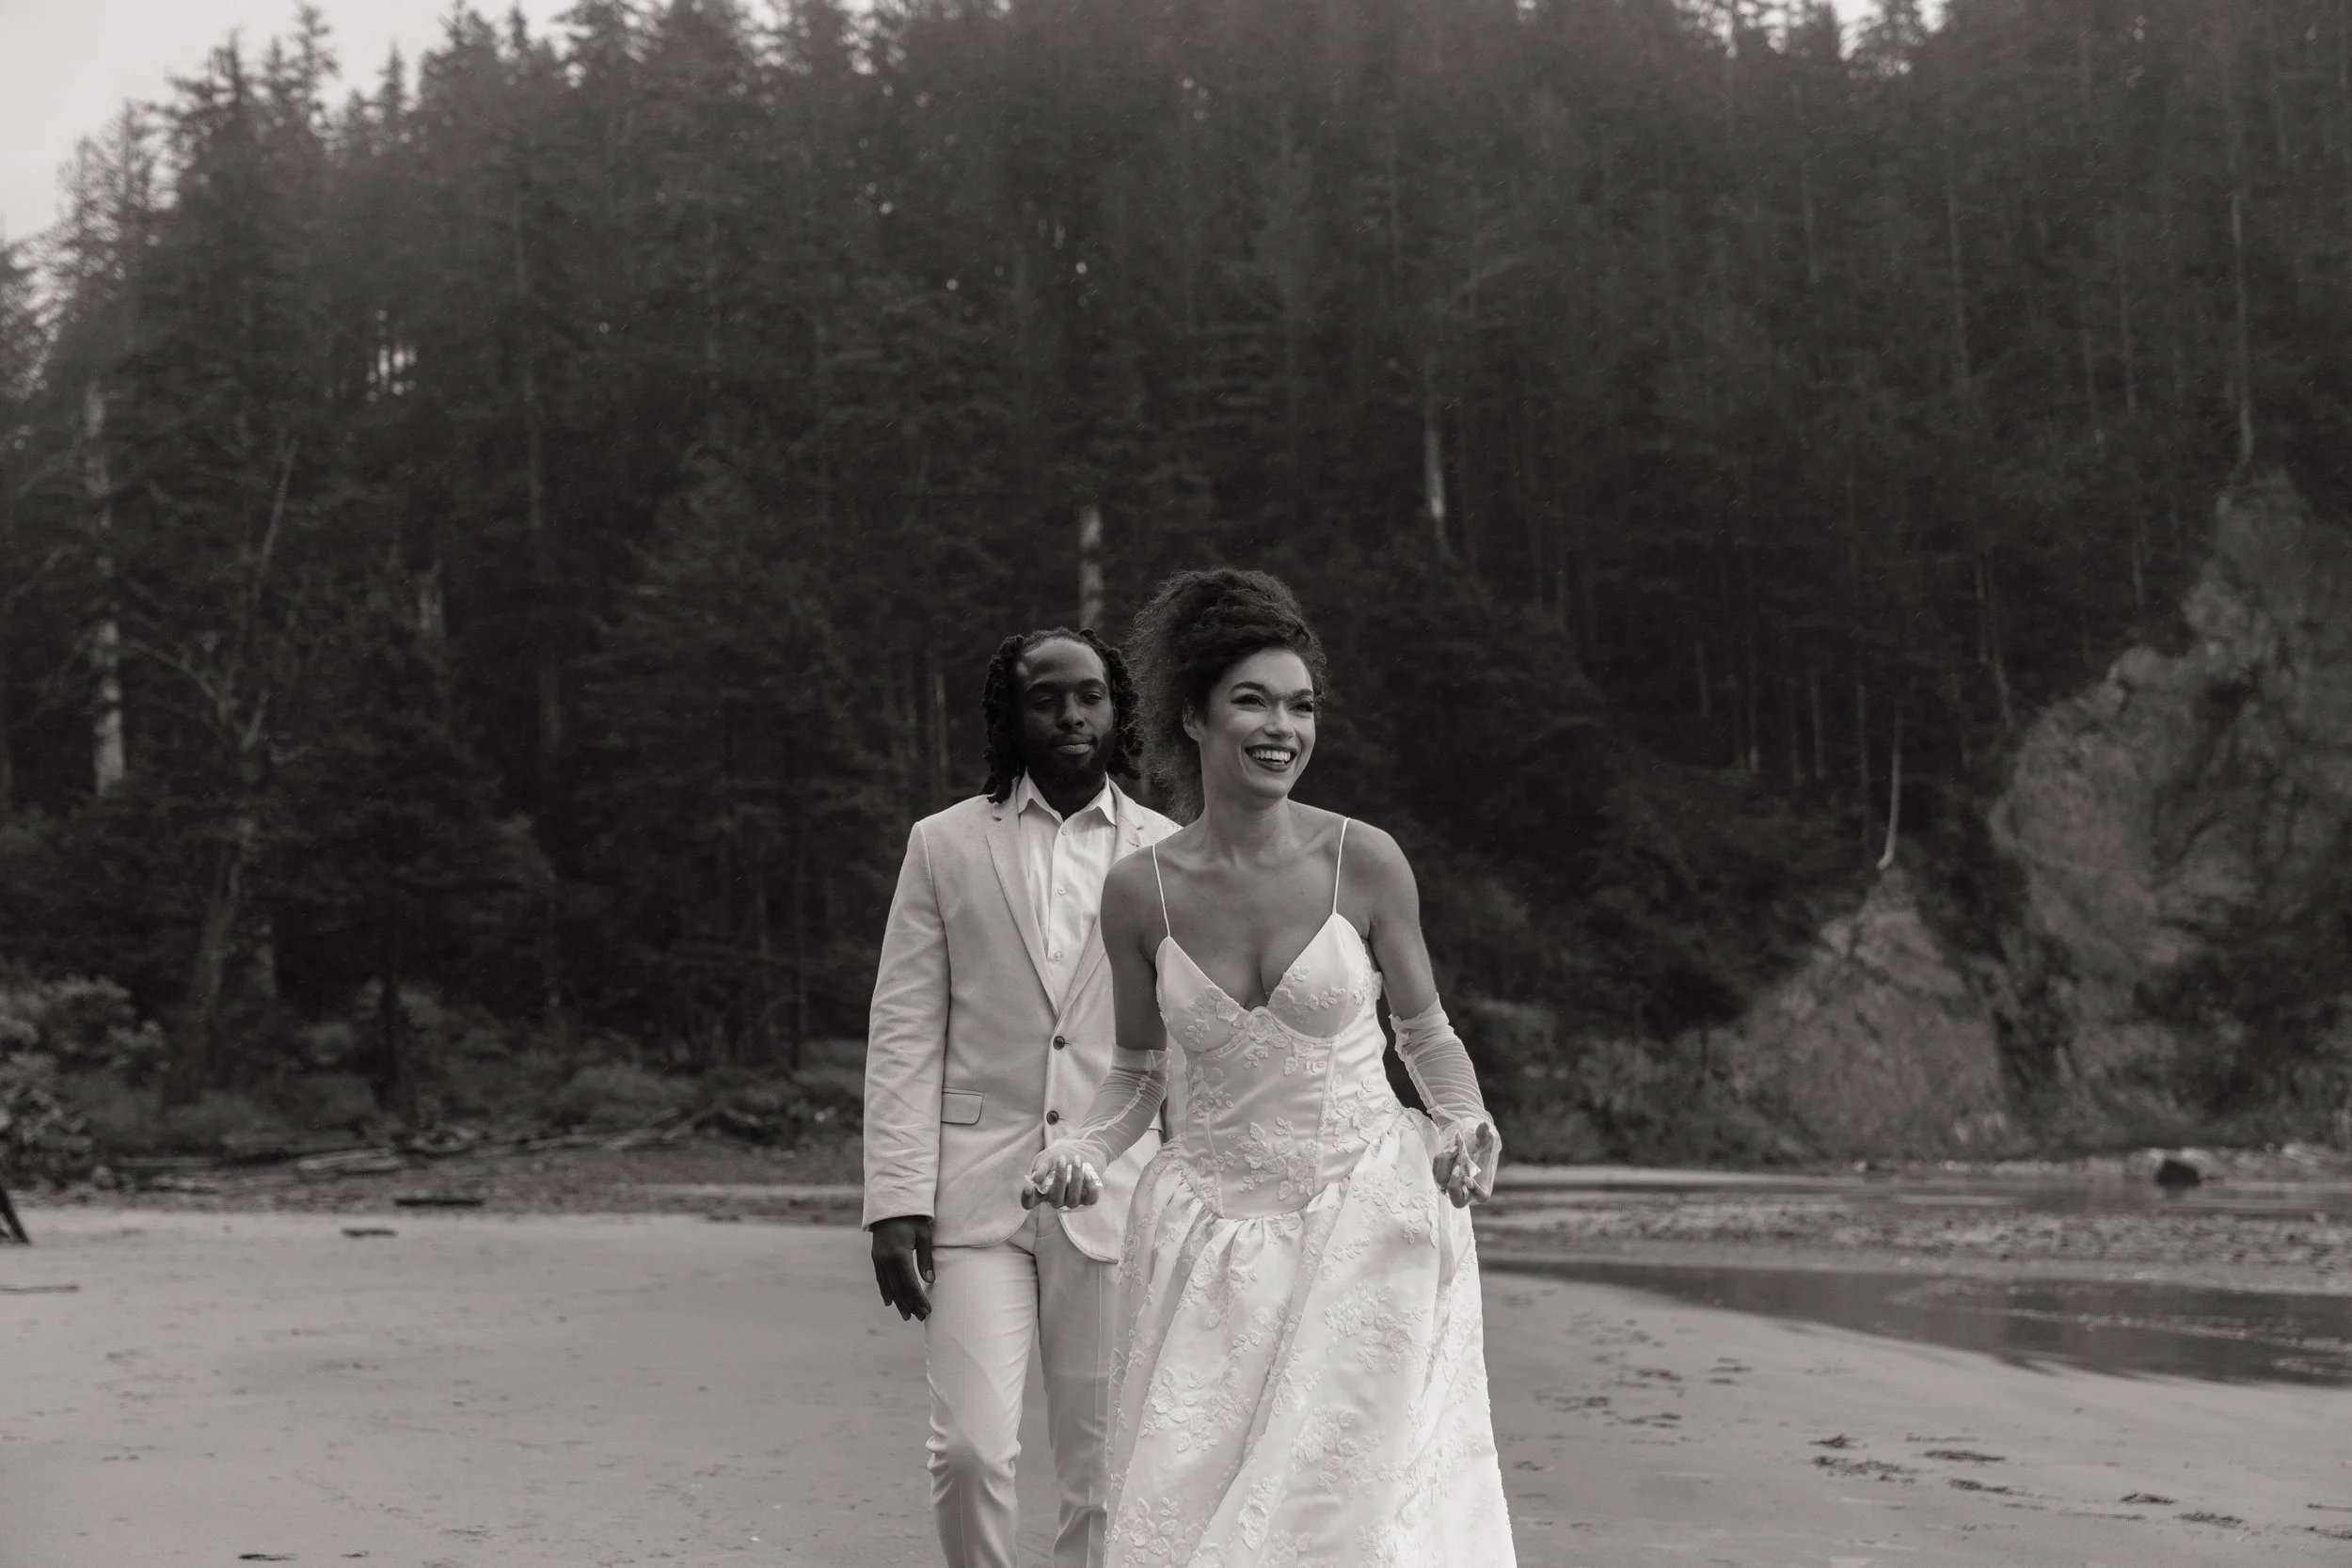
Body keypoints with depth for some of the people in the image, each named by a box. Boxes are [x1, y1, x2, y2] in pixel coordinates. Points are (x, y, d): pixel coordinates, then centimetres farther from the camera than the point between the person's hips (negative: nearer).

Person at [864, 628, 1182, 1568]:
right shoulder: (945, 846, 5)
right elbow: (903, 1034, 2)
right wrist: (896, 1203, -6)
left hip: (1114, 1199, 1)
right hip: (975, 1196, 0)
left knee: (1100, 1473, 3)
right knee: (971, 1448, -11)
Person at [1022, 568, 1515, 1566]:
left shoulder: (1363, 860, -6)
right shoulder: (1138, 890, -2)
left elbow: (1424, 1031, 6)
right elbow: (1137, 1070, 10)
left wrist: (1462, 1124, -13)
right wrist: (1080, 1152, -8)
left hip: (1365, 1223, -2)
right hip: (1209, 1231, 2)